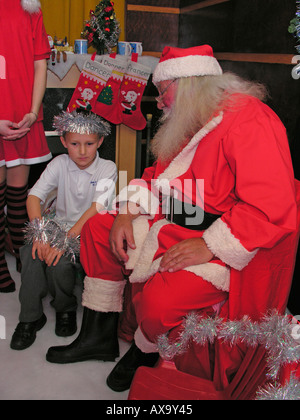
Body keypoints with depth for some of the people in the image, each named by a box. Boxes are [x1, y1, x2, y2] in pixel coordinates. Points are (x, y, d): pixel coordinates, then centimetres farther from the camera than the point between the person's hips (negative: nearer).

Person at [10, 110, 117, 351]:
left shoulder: (107, 168, -8)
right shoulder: (60, 164, 2)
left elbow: (97, 208, -20)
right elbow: (34, 196, -8)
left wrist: (66, 240, -31)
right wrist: (40, 232, -25)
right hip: (59, 227, 3)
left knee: (59, 262, -30)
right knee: (31, 253, -26)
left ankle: (66, 309, 3)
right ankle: (31, 317, -8)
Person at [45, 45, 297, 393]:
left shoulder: (249, 120, -21)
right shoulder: (188, 125, 10)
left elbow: (271, 206, -28)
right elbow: (157, 176, 20)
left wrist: (209, 246, -28)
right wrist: (126, 213, 4)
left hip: (222, 246, -9)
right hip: (171, 225, 10)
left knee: (160, 299, -31)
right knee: (96, 229, 9)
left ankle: (143, 352, 10)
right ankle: (96, 337, 18)